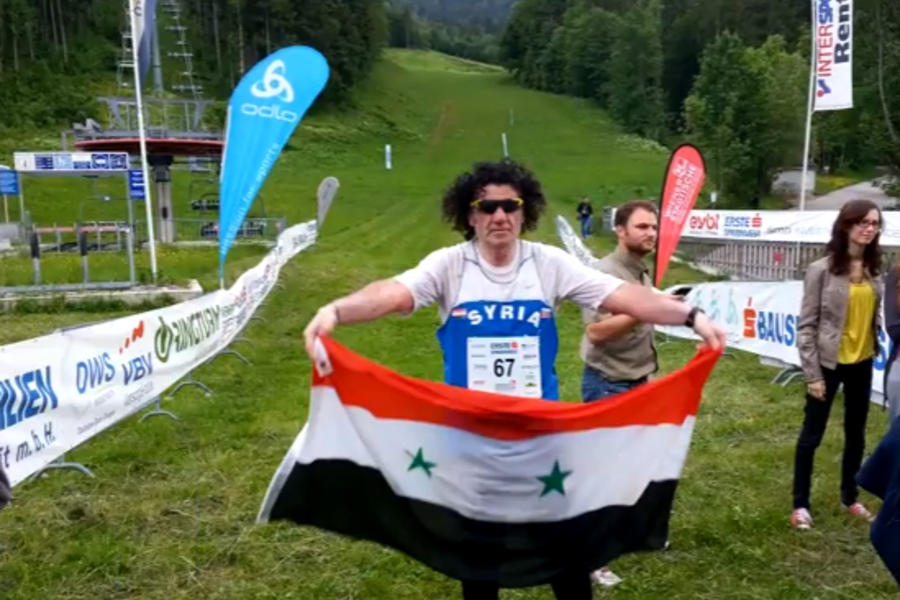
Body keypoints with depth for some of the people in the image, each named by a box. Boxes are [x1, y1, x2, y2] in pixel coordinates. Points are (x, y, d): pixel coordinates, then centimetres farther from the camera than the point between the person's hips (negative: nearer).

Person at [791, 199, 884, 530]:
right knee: (812, 434, 6)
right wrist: (812, 374, -13)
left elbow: (874, 315, 12)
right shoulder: (822, 270, -13)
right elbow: (806, 326, -12)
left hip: (861, 363, 5)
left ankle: (850, 497, 34)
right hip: (830, 363, -5)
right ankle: (800, 504, 19)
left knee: (855, 434, 17)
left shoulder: (873, 269, 3)